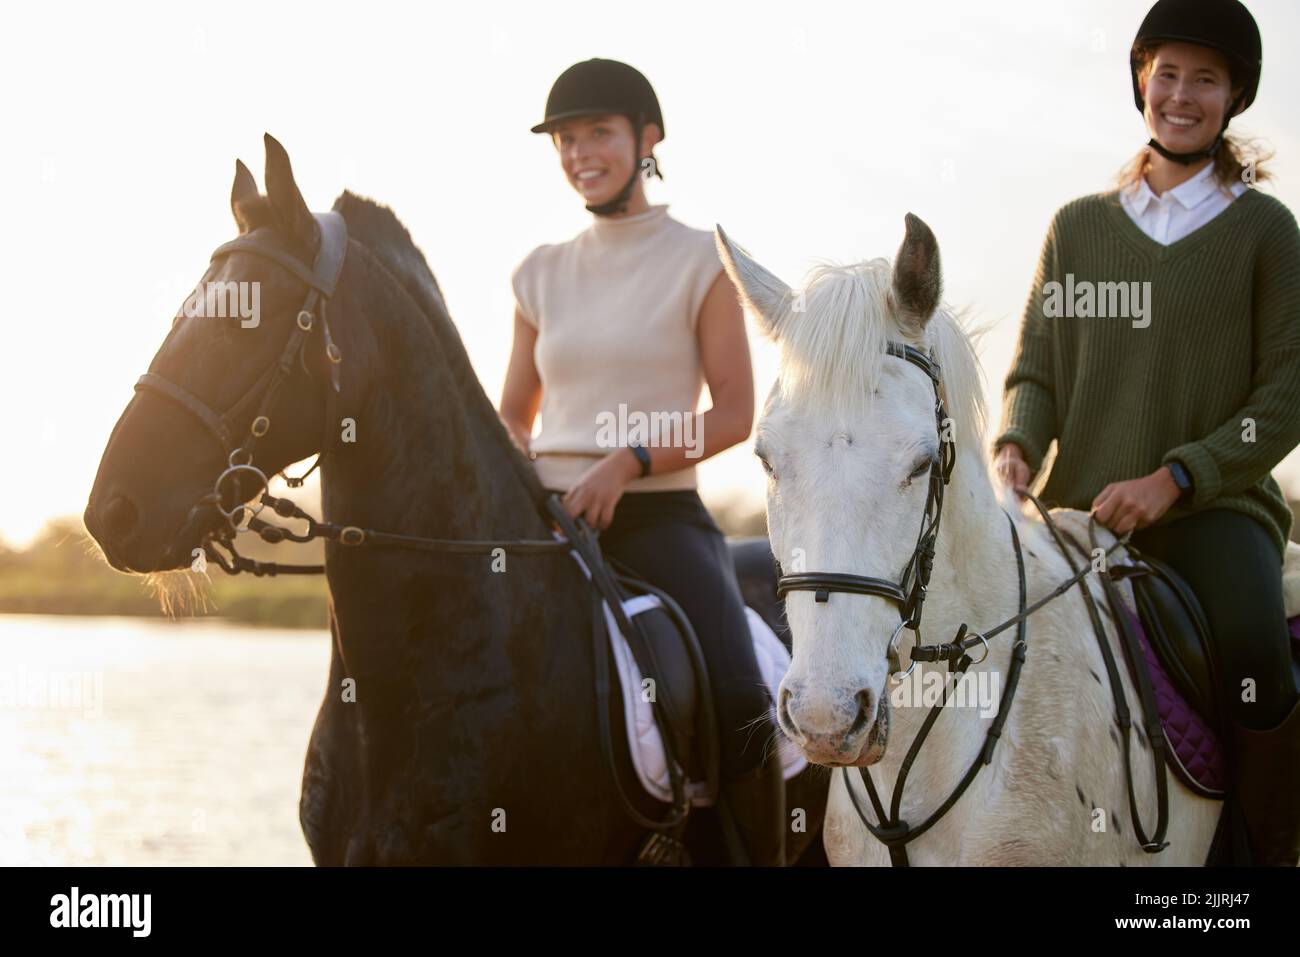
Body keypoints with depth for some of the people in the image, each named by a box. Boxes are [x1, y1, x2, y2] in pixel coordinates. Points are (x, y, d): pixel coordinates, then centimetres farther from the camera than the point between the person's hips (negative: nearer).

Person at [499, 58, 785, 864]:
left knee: (739, 704, -25)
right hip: (552, 518, 4)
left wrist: (627, 463, -15)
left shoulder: (698, 262, 2)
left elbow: (735, 414, -3)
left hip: (661, 515, -4)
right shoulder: (543, 274, 14)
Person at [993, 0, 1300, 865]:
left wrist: (1174, 478, -15)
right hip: (1083, 508, 3)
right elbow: (1036, 369, 14)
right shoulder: (1078, 227, 13)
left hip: (1215, 503, -3)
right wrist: (1016, 448, -9)